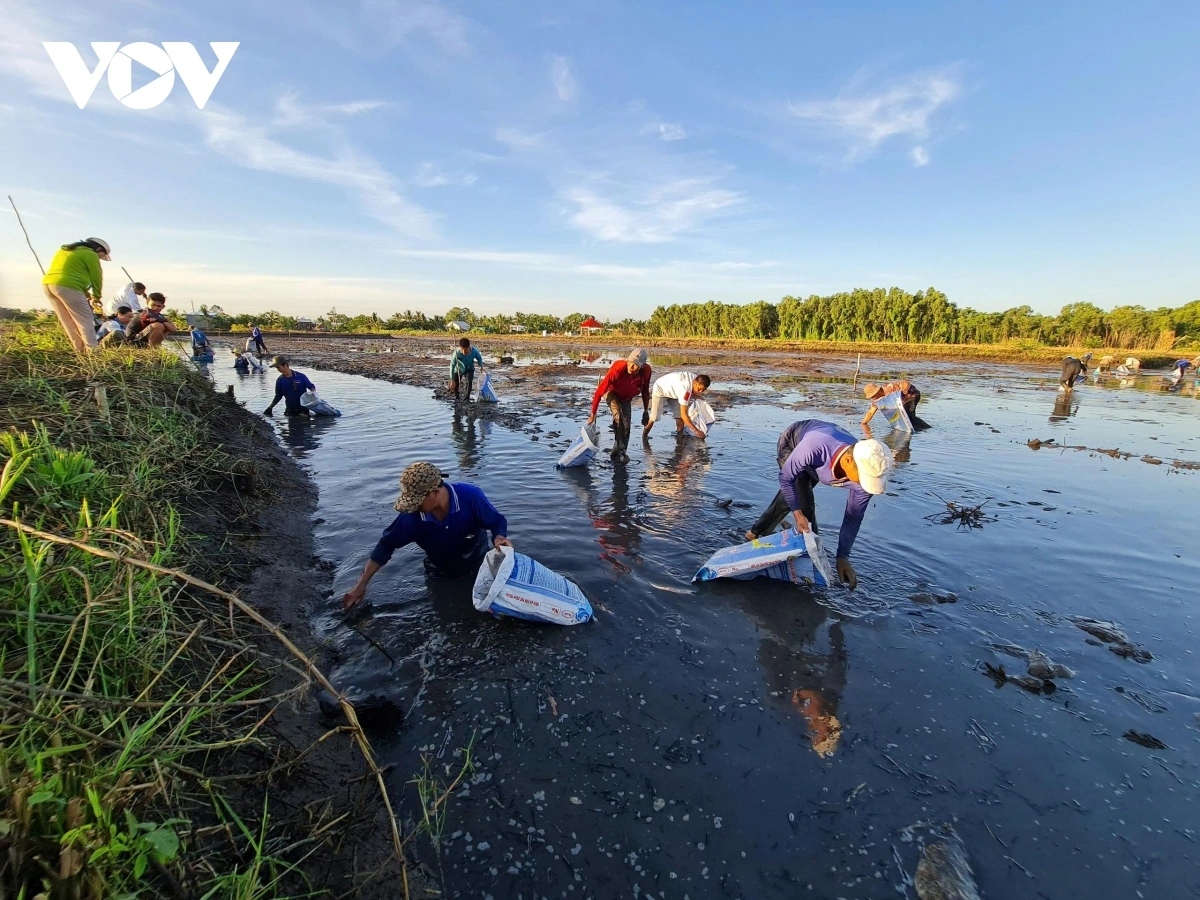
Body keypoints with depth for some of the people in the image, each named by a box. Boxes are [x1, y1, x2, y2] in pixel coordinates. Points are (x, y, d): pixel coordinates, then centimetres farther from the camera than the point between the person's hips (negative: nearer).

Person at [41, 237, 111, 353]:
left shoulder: (65, 250, 27)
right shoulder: (90, 255, 1)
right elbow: (96, 278, 4)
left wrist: (86, 294, 22)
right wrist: (96, 297, 18)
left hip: (48, 284, 9)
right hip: (67, 286, -9)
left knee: (68, 322, 13)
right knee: (85, 320, -5)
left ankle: (80, 350, 15)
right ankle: (92, 350, -11)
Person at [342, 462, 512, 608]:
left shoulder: (470, 496, -38)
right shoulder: (411, 514, -31)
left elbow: (497, 522, -24)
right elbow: (386, 546, -18)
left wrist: (499, 538, -48)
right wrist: (361, 585, -14)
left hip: (478, 566, -2)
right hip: (440, 573, 2)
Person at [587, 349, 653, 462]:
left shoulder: (646, 371, -27)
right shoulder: (617, 368, -40)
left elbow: (645, 391, -6)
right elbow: (599, 391, -35)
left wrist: (646, 411, -3)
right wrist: (593, 414, -33)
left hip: (626, 398, 5)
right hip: (611, 392, -5)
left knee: (626, 424, -3)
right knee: (618, 416, -29)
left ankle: (617, 453, 13)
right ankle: (621, 451, -24)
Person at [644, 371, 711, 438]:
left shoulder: (696, 379, -21)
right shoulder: (685, 389, -43)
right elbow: (684, 415, -41)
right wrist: (696, 430, -43)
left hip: (673, 391, 7)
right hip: (660, 390, -7)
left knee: (680, 417, -7)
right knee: (653, 418, -12)